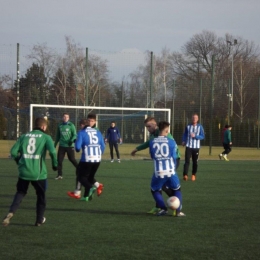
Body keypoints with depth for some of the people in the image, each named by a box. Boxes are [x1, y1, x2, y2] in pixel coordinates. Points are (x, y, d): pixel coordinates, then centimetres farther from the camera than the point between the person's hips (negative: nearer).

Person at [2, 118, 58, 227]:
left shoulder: (24, 136, 9)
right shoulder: (46, 137, 0)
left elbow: (13, 151, 3)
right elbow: (52, 151, -16)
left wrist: (19, 162, 21)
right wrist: (55, 164, -1)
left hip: (24, 171, 3)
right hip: (38, 173, -3)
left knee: (20, 193, 18)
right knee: (41, 195, 18)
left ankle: (11, 212, -5)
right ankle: (39, 220, 25)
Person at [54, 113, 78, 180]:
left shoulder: (71, 125, -3)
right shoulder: (60, 126, 10)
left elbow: (75, 135, -6)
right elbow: (58, 136, 21)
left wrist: (72, 140, -26)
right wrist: (55, 145, 22)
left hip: (69, 146, -4)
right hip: (61, 146, 4)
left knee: (72, 159, -2)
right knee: (59, 160, -1)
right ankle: (59, 175, 6)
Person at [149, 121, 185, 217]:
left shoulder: (152, 142, 1)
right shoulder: (171, 142, -4)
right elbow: (174, 157, 5)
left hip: (158, 172, 1)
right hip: (170, 171, -1)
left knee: (155, 190, 24)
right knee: (176, 190, 20)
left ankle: (163, 208, 8)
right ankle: (178, 210, 7)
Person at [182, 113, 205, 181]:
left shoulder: (200, 127, 2)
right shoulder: (188, 126, 7)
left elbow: (202, 136, -2)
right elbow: (185, 135, 15)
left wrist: (195, 136, -17)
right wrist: (183, 141, -2)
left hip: (196, 147, 0)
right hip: (188, 146, 0)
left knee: (195, 162, 5)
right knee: (187, 161, -11)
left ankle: (193, 175, 20)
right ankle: (185, 175, -17)